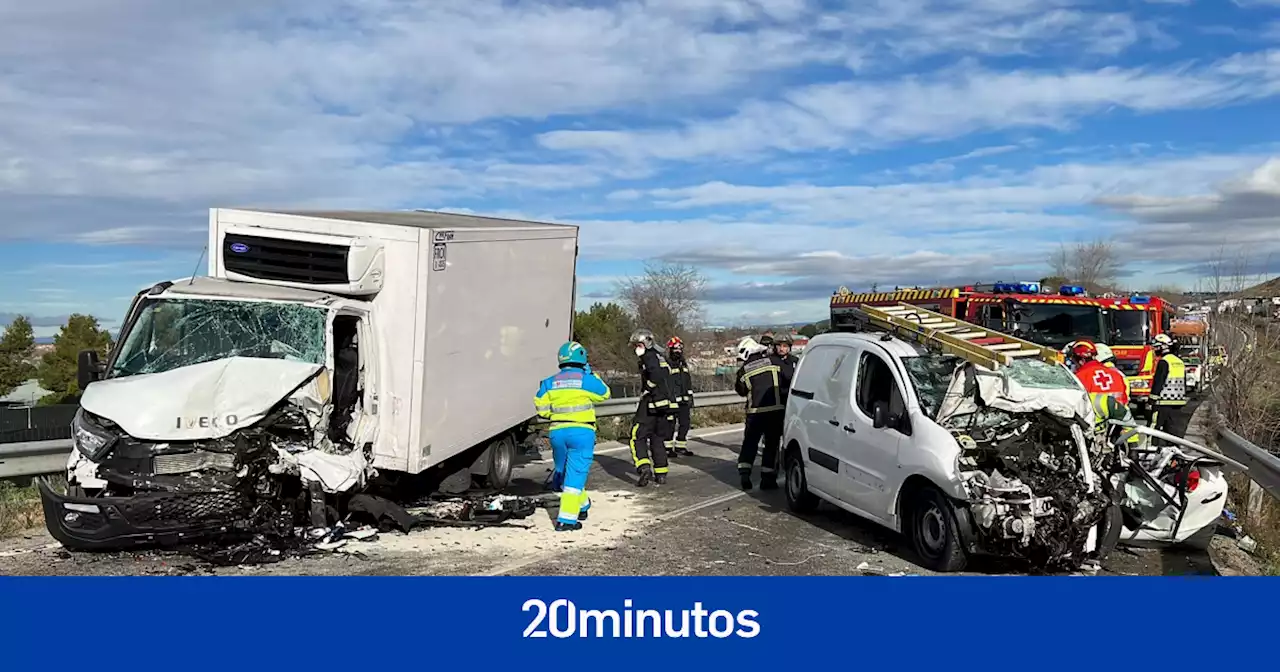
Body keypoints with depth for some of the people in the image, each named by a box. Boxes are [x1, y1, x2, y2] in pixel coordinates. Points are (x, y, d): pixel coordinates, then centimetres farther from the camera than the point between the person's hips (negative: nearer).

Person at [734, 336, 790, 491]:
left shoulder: (744, 370, 0)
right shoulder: (774, 361, -3)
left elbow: (741, 391, 11)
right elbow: (789, 379, -1)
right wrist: (781, 386, 17)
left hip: (755, 412, 1)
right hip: (775, 409, -1)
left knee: (750, 443, 13)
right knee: (771, 444, 7)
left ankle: (744, 474, 7)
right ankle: (767, 478, 7)